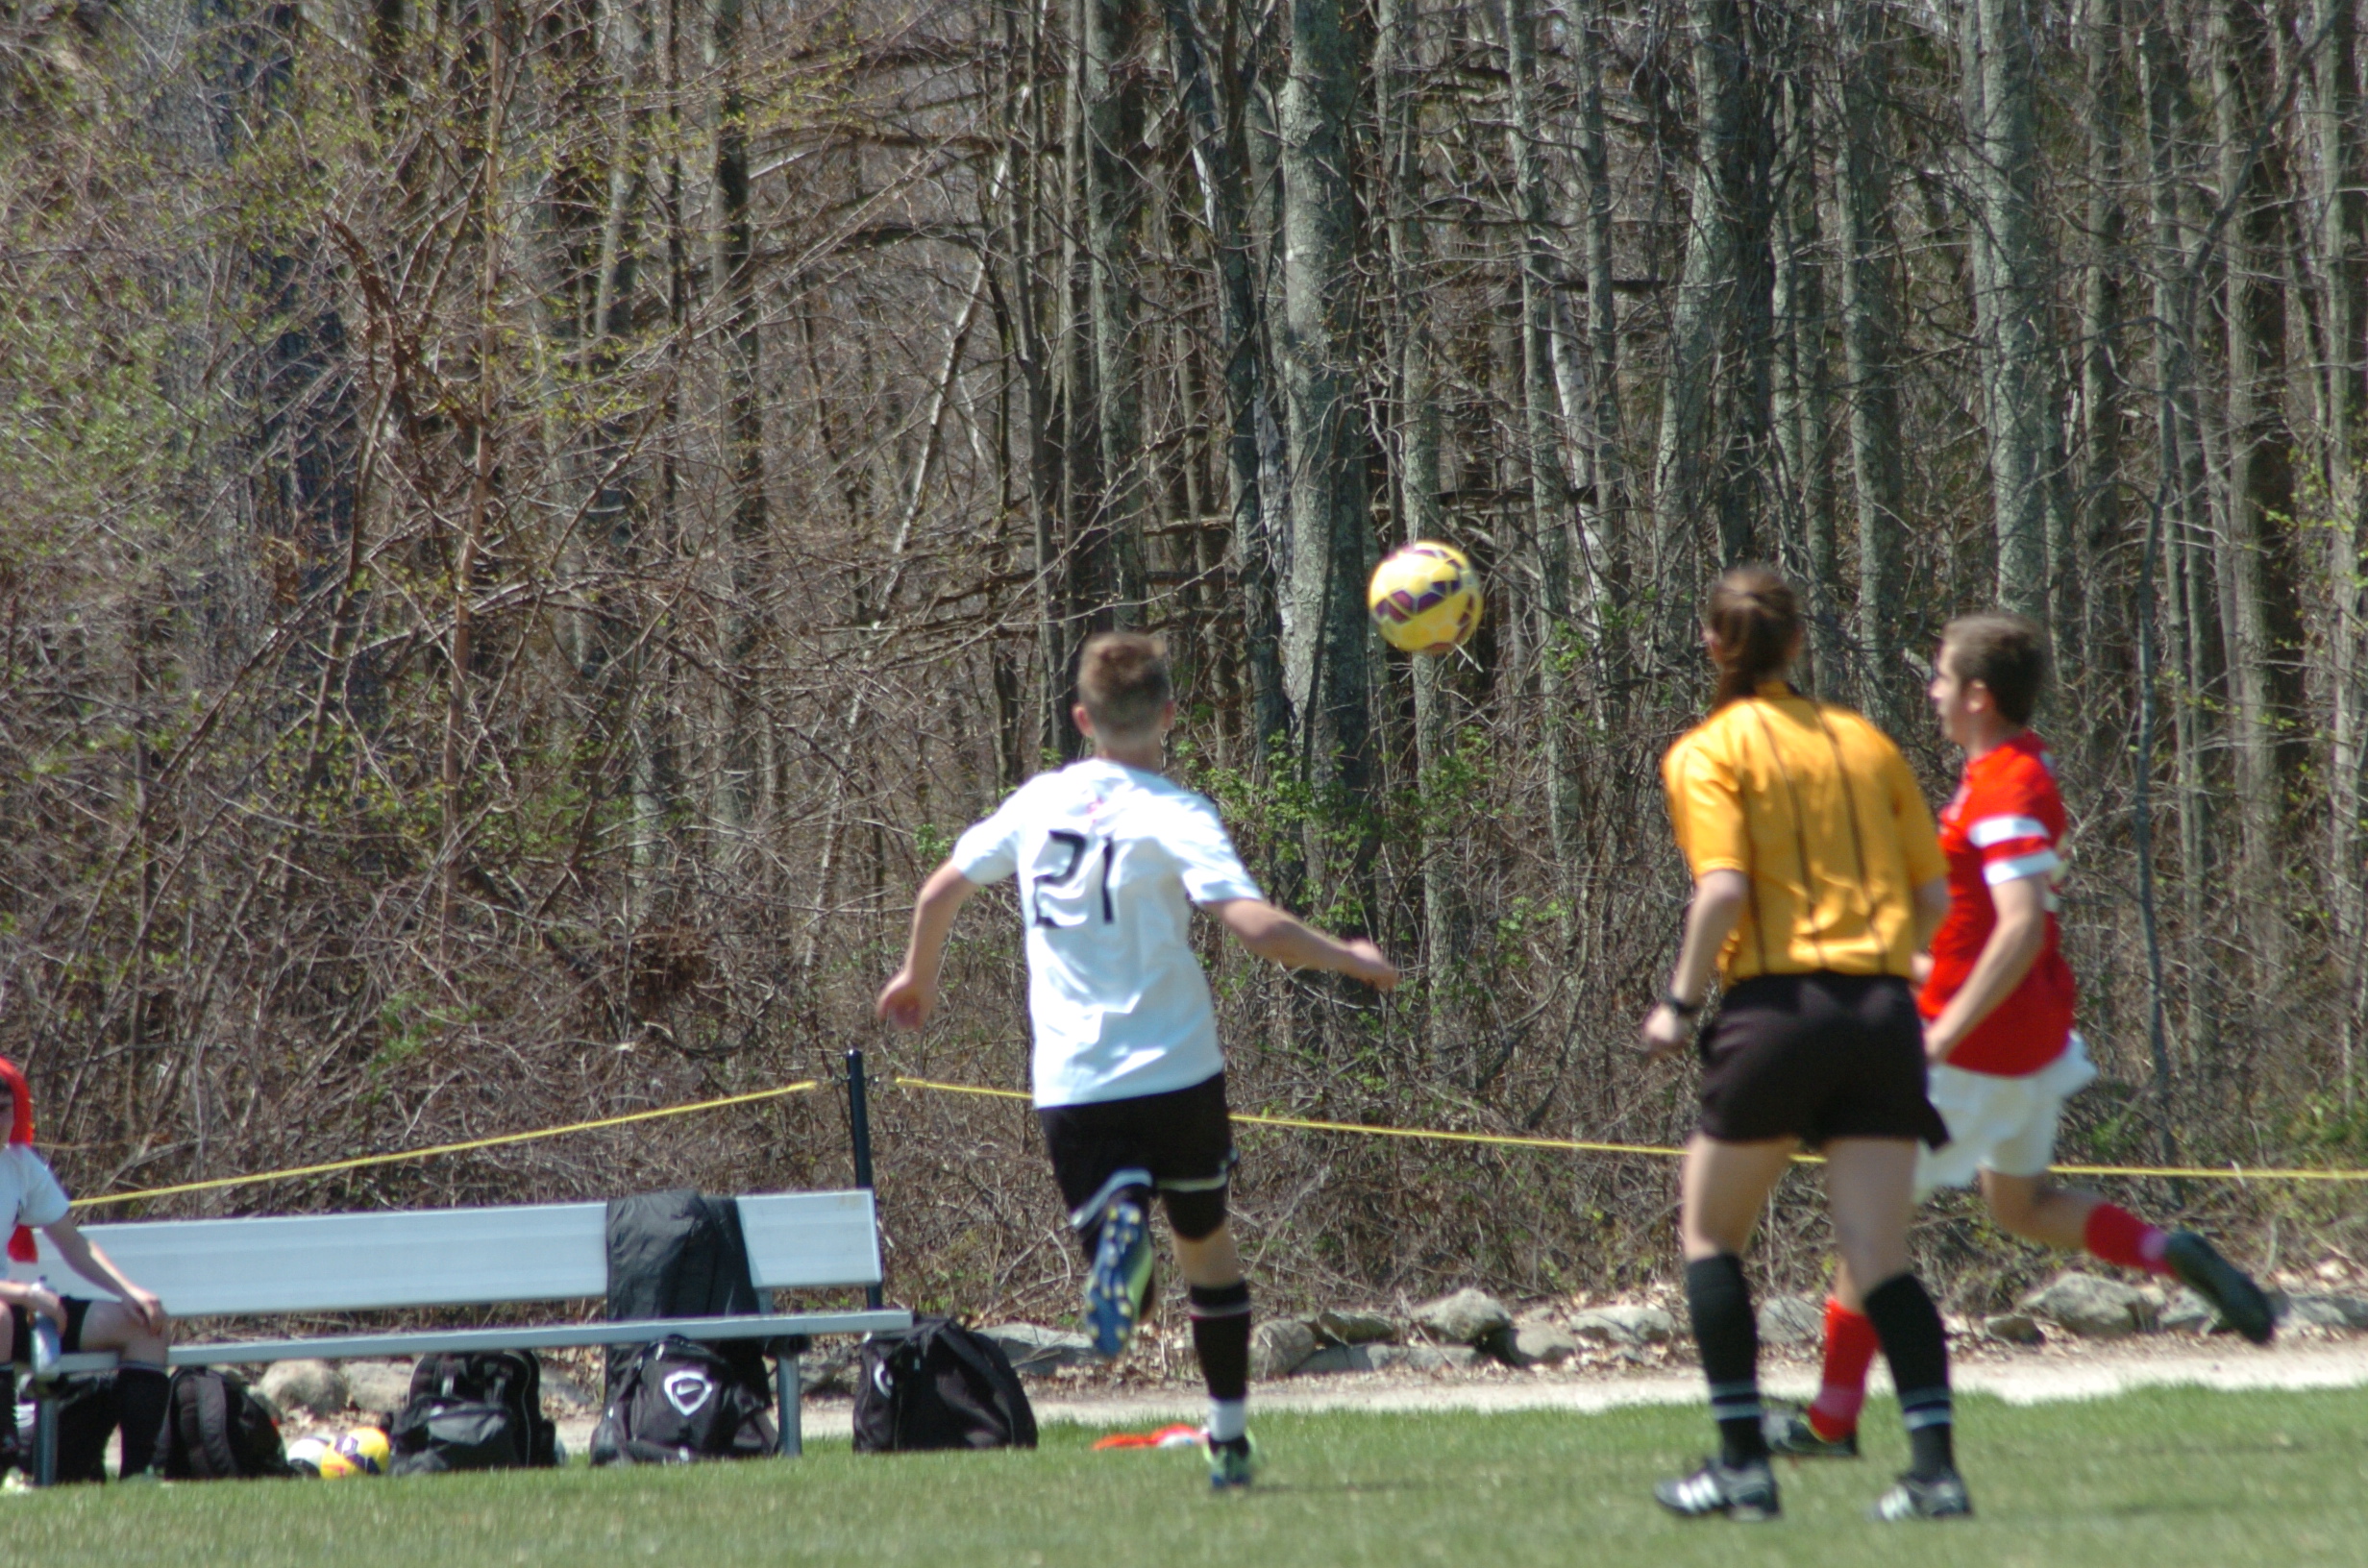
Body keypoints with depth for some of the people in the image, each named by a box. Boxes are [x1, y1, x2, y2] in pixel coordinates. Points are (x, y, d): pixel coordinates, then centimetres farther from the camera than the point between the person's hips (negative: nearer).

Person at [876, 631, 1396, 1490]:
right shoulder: (1172, 816, -9)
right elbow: (1254, 925, -21)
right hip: (1177, 1070, -2)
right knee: (1206, 1242, 17)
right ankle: (1230, 1440, 19)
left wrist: (916, 977, 34)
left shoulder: (1037, 802, 6)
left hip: (1070, 1084, 2)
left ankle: (1119, 1225, -35)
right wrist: (1348, 959, -7)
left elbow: (940, 890, 17)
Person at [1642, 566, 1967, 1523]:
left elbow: (1723, 888, -14)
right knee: (1880, 1259, 2)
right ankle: (1935, 1467, -13)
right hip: (1884, 1011, 4)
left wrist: (1679, 1002, -6)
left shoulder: (1707, 753, 0)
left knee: (1709, 1232, 13)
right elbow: (1934, 894, 11)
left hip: (1778, 1007, -4)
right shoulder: (1865, 743, 13)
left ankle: (1742, 1462, 8)